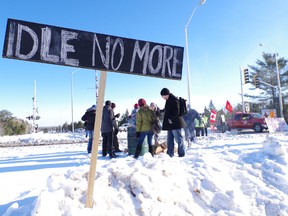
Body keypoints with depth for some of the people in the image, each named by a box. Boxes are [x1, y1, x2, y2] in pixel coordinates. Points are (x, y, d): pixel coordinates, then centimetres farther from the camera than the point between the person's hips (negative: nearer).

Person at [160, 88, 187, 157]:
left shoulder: (174, 99, -12)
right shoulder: (168, 100, 18)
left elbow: (176, 111, -20)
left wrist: (171, 118, -22)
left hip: (175, 123, -11)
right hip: (170, 123, 11)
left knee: (178, 139, -1)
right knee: (170, 140, 13)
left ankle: (181, 154, 8)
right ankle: (170, 154, 21)